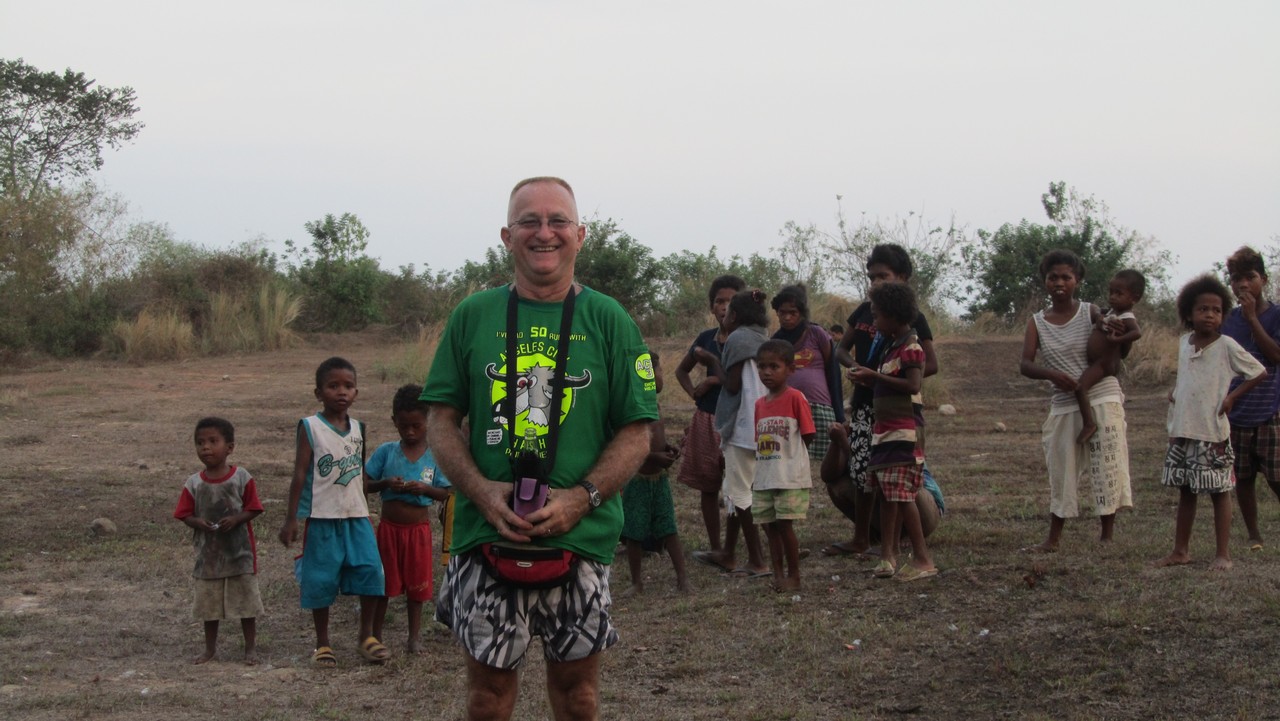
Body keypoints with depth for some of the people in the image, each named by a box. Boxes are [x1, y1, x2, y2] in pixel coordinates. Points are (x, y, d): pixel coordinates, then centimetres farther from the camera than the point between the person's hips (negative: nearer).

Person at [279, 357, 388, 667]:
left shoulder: (358, 428, 8)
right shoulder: (310, 427, -6)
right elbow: (300, 474, -7)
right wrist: (291, 519, -9)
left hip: (356, 516, 4)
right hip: (322, 516, -4)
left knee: (370, 570, -5)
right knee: (321, 580, 3)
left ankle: (367, 637, 10)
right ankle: (323, 644, 15)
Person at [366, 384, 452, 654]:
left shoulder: (435, 456, -4)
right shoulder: (385, 451, -3)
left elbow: (444, 494, -2)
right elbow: (365, 484, 0)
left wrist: (424, 489, -20)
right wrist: (386, 484, -19)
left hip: (419, 528, 0)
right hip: (389, 527, 0)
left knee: (416, 585, 9)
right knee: (383, 583, 8)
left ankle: (414, 637, 20)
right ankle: (375, 635, 19)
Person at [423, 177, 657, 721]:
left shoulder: (608, 321, 3)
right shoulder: (473, 317, 6)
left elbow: (636, 431, 1)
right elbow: (442, 419, 5)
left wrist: (582, 498, -13)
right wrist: (482, 492, -11)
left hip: (580, 535, 0)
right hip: (486, 534, 1)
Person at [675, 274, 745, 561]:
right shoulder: (707, 338, 9)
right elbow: (682, 370, 22)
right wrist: (693, 392, 7)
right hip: (707, 417, 5)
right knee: (707, 485, 9)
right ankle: (714, 546, 19)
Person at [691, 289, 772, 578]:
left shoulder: (738, 338, -10)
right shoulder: (761, 340, 15)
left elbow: (732, 385, -13)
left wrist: (713, 362, 1)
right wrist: (716, 363, 18)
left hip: (742, 425, -9)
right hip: (759, 423, 9)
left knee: (740, 492, -5)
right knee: (737, 490, 18)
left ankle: (758, 562, -7)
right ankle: (728, 554, 26)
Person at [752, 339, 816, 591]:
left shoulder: (795, 398, -8)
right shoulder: (759, 404, 11)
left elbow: (807, 436, -8)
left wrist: (788, 454, -4)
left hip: (790, 477, -6)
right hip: (764, 478, 6)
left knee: (784, 525, -6)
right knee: (770, 527, 8)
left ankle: (794, 576, 5)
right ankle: (778, 575, 17)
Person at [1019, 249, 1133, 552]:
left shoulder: (1091, 313, -1)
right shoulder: (1037, 323, 5)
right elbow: (1025, 365, -5)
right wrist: (1051, 374, -24)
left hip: (1102, 399, -3)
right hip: (1063, 406, 3)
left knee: (1106, 469, -3)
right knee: (1061, 473, 9)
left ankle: (1107, 536, 7)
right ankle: (1053, 539, 18)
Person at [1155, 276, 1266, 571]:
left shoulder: (1226, 346, -8)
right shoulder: (1184, 343, 8)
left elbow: (1259, 372, -4)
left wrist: (1232, 397, -7)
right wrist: (1176, 392, 9)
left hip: (1213, 432, -5)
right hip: (1182, 432, 6)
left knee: (1219, 491, 1)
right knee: (1185, 492, 12)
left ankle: (1223, 554, 7)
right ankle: (1181, 551, 19)